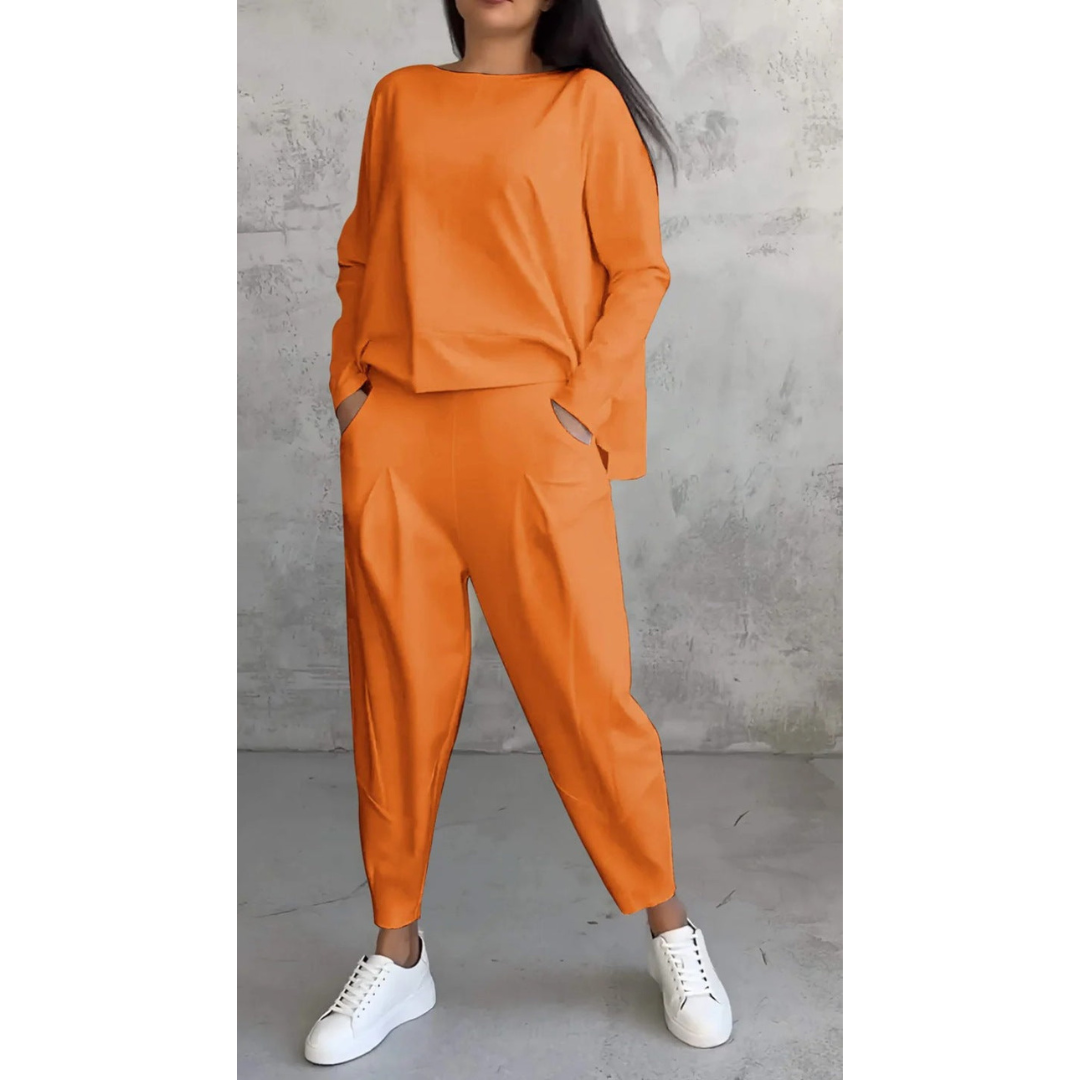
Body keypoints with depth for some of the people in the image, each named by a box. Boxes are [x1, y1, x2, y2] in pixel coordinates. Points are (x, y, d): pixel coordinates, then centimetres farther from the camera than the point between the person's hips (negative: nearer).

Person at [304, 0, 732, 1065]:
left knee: (585, 688, -2)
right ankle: (398, 954, 22)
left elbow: (636, 270, 3)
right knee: (397, 690, 6)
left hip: (532, 434, -3)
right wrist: (348, 380, 5)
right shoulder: (399, 98, 17)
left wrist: (584, 406, -8)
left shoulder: (588, 99, 7)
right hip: (392, 438, 4)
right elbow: (361, 257, 19)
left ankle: (671, 933, 19)